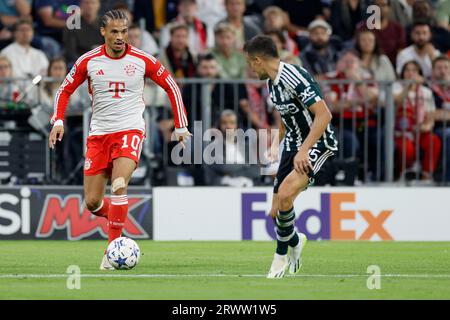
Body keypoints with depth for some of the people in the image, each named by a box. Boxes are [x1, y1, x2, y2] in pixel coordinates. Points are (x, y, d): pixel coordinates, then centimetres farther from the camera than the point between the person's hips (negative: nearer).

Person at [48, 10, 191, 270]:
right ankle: (117, 217, 34)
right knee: (92, 202, 0)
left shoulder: (142, 60, -4)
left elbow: (171, 87, 8)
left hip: (130, 131, -3)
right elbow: (65, 90, 11)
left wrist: (181, 126, 5)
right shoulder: (88, 61, -1)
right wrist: (58, 122, -3)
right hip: (99, 133, 3)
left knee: (119, 185, -25)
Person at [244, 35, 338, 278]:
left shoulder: (294, 78, -22)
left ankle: (282, 253, -6)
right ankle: (294, 241, 38)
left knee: (285, 195, -27)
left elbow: (324, 114, -27)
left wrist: (303, 150, -30)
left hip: (318, 143, -9)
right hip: (293, 145, 9)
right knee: (276, 212, 6)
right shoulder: (271, 83, 8)